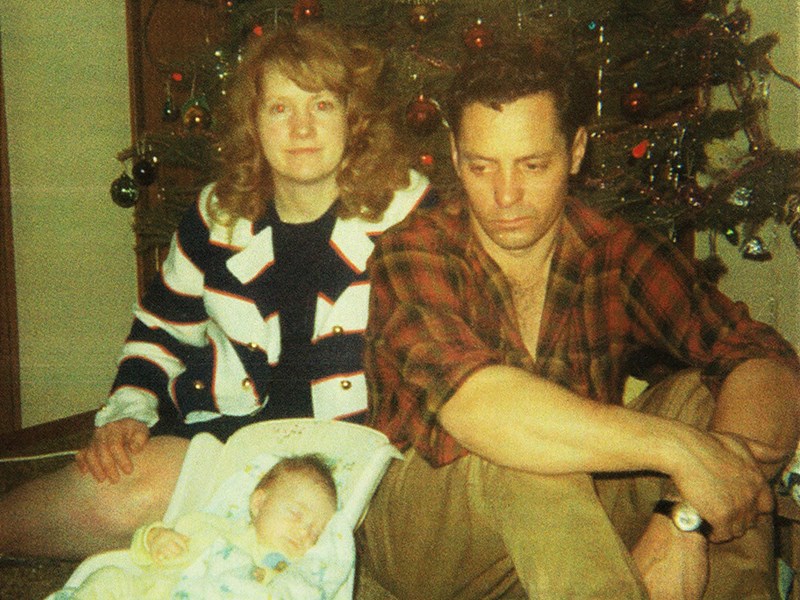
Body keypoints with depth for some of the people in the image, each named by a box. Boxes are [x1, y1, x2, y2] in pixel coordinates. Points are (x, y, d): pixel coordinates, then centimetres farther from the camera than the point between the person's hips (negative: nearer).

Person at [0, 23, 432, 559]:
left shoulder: (407, 210, -7)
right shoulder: (219, 215, 2)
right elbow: (160, 330, 14)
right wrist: (128, 414, -2)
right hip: (227, 424, 4)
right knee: (114, 488, -26)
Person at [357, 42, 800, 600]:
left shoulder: (620, 255, -6)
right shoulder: (412, 255, -15)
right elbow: (473, 406, -34)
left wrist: (685, 520, -34)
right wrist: (677, 448, -34)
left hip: (579, 525, 4)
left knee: (705, 396, -17)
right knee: (521, 453, -34)